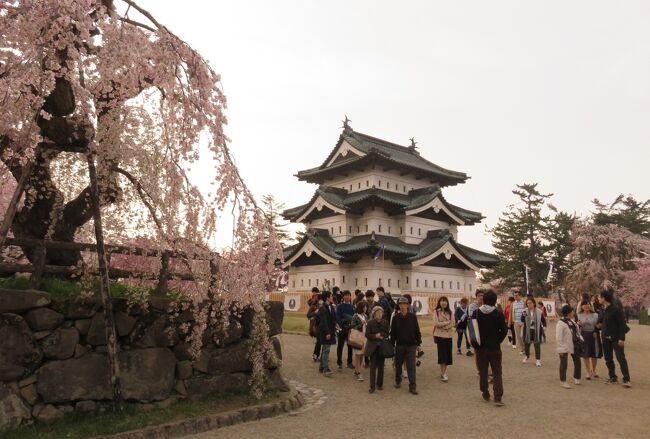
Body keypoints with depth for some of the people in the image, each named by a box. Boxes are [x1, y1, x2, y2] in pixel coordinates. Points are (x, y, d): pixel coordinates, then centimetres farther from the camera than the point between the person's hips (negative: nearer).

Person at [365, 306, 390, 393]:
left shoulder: (385, 322, 2)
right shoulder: (370, 323, -4)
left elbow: (387, 334, 2)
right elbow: (367, 335, -6)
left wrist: (380, 335, -16)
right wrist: (375, 336, -20)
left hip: (382, 347, 2)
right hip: (373, 347, -2)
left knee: (381, 366, 10)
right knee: (373, 366, -2)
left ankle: (379, 384, 22)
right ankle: (372, 386, 1)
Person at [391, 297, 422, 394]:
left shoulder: (412, 317, -3)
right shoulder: (396, 317, -2)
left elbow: (417, 331, 3)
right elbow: (392, 332, 2)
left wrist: (418, 344, 3)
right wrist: (392, 344, 1)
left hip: (411, 345, -1)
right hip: (399, 345, 1)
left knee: (411, 366, -3)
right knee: (398, 364, 14)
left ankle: (412, 386, 2)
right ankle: (398, 381, 34)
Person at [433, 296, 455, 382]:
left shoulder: (450, 312, 6)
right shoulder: (436, 311, -5)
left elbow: (453, 323, -1)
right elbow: (436, 323, -11)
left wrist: (443, 325, -16)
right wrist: (447, 322, -10)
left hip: (448, 335, 4)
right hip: (440, 335, -4)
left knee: (447, 354, 5)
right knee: (442, 354, -4)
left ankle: (444, 372, 17)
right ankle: (443, 373, 0)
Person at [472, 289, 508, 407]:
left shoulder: (476, 313, -5)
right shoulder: (498, 314, -11)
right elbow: (504, 330, -8)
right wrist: (498, 340, 8)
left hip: (481, 347, 2)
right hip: (495, 347, -1)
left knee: (483, 372, 14)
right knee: (497, 373, 5)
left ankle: (485, 395, 22)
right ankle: (498, 398, -2)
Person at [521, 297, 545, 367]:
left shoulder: (539, 312, -4)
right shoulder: (525, 311, -1)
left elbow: (543, 320, 5)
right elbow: (522, 320, -8)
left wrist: (544, 326, -11)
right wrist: (523, 315, -27)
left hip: (536, 331, -2)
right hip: (527, 330, 2)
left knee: (537, 345, -1)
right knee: (526, 344, 13)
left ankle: (538, 360, 6)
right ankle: (526, 356, 36)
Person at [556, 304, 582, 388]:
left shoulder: (571, 321, 7)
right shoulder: (561, 323, -19)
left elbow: (576, 332, 18)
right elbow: (558, 337, -21)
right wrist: (560, 348, -22)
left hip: (574, 345, 8)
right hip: (565, 347, -8)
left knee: (577, 361, 16)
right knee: (564, 364, 1)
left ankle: (576, 378, 36)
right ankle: (563, 381, 12)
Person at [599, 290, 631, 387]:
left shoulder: (616, 309, -14)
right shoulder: (603, 310, 7)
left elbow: (622, 324, -15)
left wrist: (622, 338, -19)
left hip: (616, 338, -7)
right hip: (606, 338, 7)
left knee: (621, 358, -7)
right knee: (608, 359, 11)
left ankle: (626, 379, -2)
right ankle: (613, 377, 20)